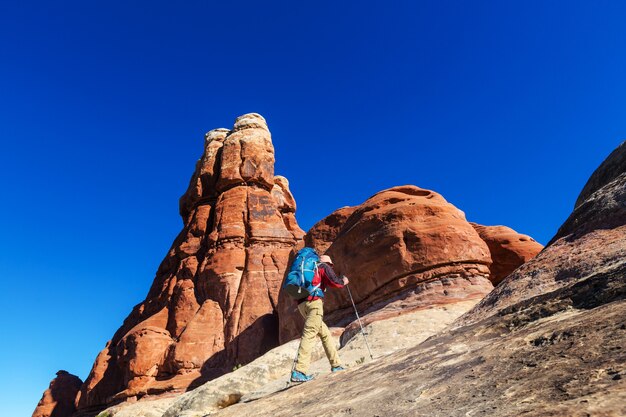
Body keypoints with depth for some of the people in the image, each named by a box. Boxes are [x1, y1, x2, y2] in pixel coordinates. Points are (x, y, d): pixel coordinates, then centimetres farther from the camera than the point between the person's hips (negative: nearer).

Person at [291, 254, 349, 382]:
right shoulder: (324, 266, 12)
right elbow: (334, 282, -2)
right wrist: (343, 281, 16)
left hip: (302, 303, 8)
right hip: (314, 301, -8)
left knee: (325, 333, 15)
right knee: (309, 334, -17)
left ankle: (335, 364, 16)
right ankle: (298, 372, -27)